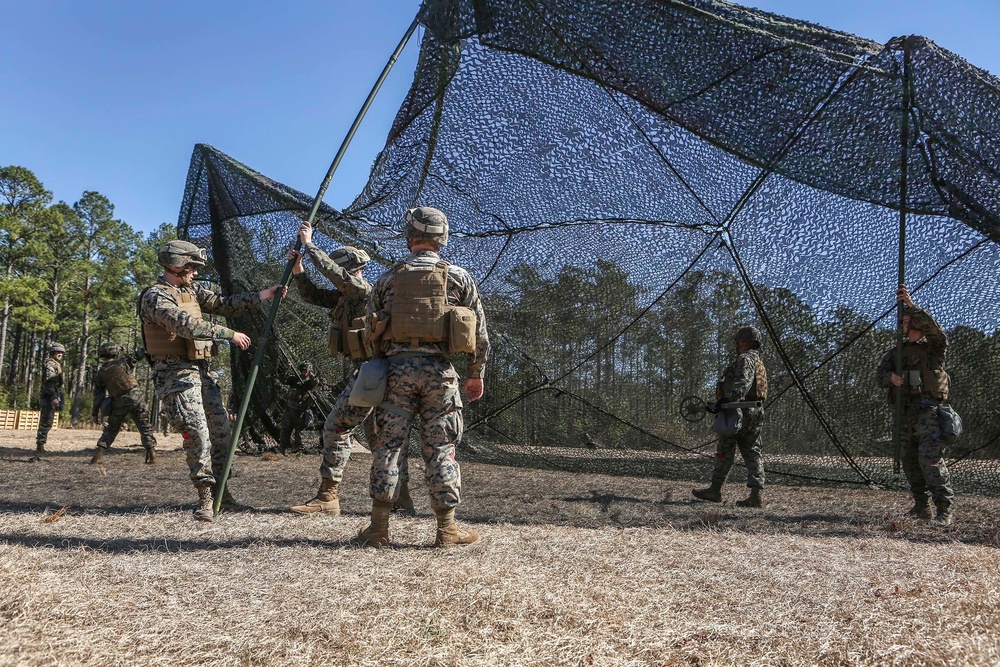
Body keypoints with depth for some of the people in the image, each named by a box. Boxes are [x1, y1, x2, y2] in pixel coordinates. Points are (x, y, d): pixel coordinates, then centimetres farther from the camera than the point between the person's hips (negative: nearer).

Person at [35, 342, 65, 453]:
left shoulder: (57, 364, 20)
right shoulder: (50, 364, -10)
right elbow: (48, 382, -20)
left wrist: (59, 398, 23)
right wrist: (54, 397, -27)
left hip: (52, 397, 10)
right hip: (48, 397, -10)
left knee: (46, 423, 12)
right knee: (46, 422, -10)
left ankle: (40, 445, 17)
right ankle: (40, 445, -8)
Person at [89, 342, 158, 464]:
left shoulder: (101, 373, 6)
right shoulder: (124, 361, -1)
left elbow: (98, 395, 5)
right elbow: (139, 353, 1)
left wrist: (95, 413, 11)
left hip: (119, 403, 2)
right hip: (135, 398, -2)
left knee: (111, 429, 19)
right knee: (145, 428, 5)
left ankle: (97, 455, 10)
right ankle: (152, 455, -1)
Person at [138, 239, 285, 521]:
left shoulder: (191, 291, 13)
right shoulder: (156, 296, -13)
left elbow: (223, 305, 13)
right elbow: (188, 325, -25)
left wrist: (263, 295, 7)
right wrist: (230, 334, -23)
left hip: (200, 371, 9)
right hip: (176, 374, -9)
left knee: (221, 432, 10)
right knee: (198, 434, -15)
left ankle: (221, 492, 21)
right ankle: (205, 498, -6)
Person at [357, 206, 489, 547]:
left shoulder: (388, 278, 8)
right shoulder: (459, 277, 5)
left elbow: (370, 334, 9)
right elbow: (479, 332, 5)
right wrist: (477, 375, 15)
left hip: (397, 367, 1)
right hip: (439, 370, 0)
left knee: (388, 444, 6)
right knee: (440, 448, 4)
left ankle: (379, 526, 7)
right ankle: (447, 527, 7)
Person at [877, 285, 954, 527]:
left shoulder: (934, 346, 4)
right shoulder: (898, 350, 19)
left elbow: (932, 326, -18)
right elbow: (881, 372, 6)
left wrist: (911, 305, -24)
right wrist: (891, 376, -17)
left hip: (929, 409, -6)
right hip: (905, 410, 7)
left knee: (931, 459, -16)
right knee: (909, 460, 8)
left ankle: (944, 510, -15)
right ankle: (921, 507, 16)